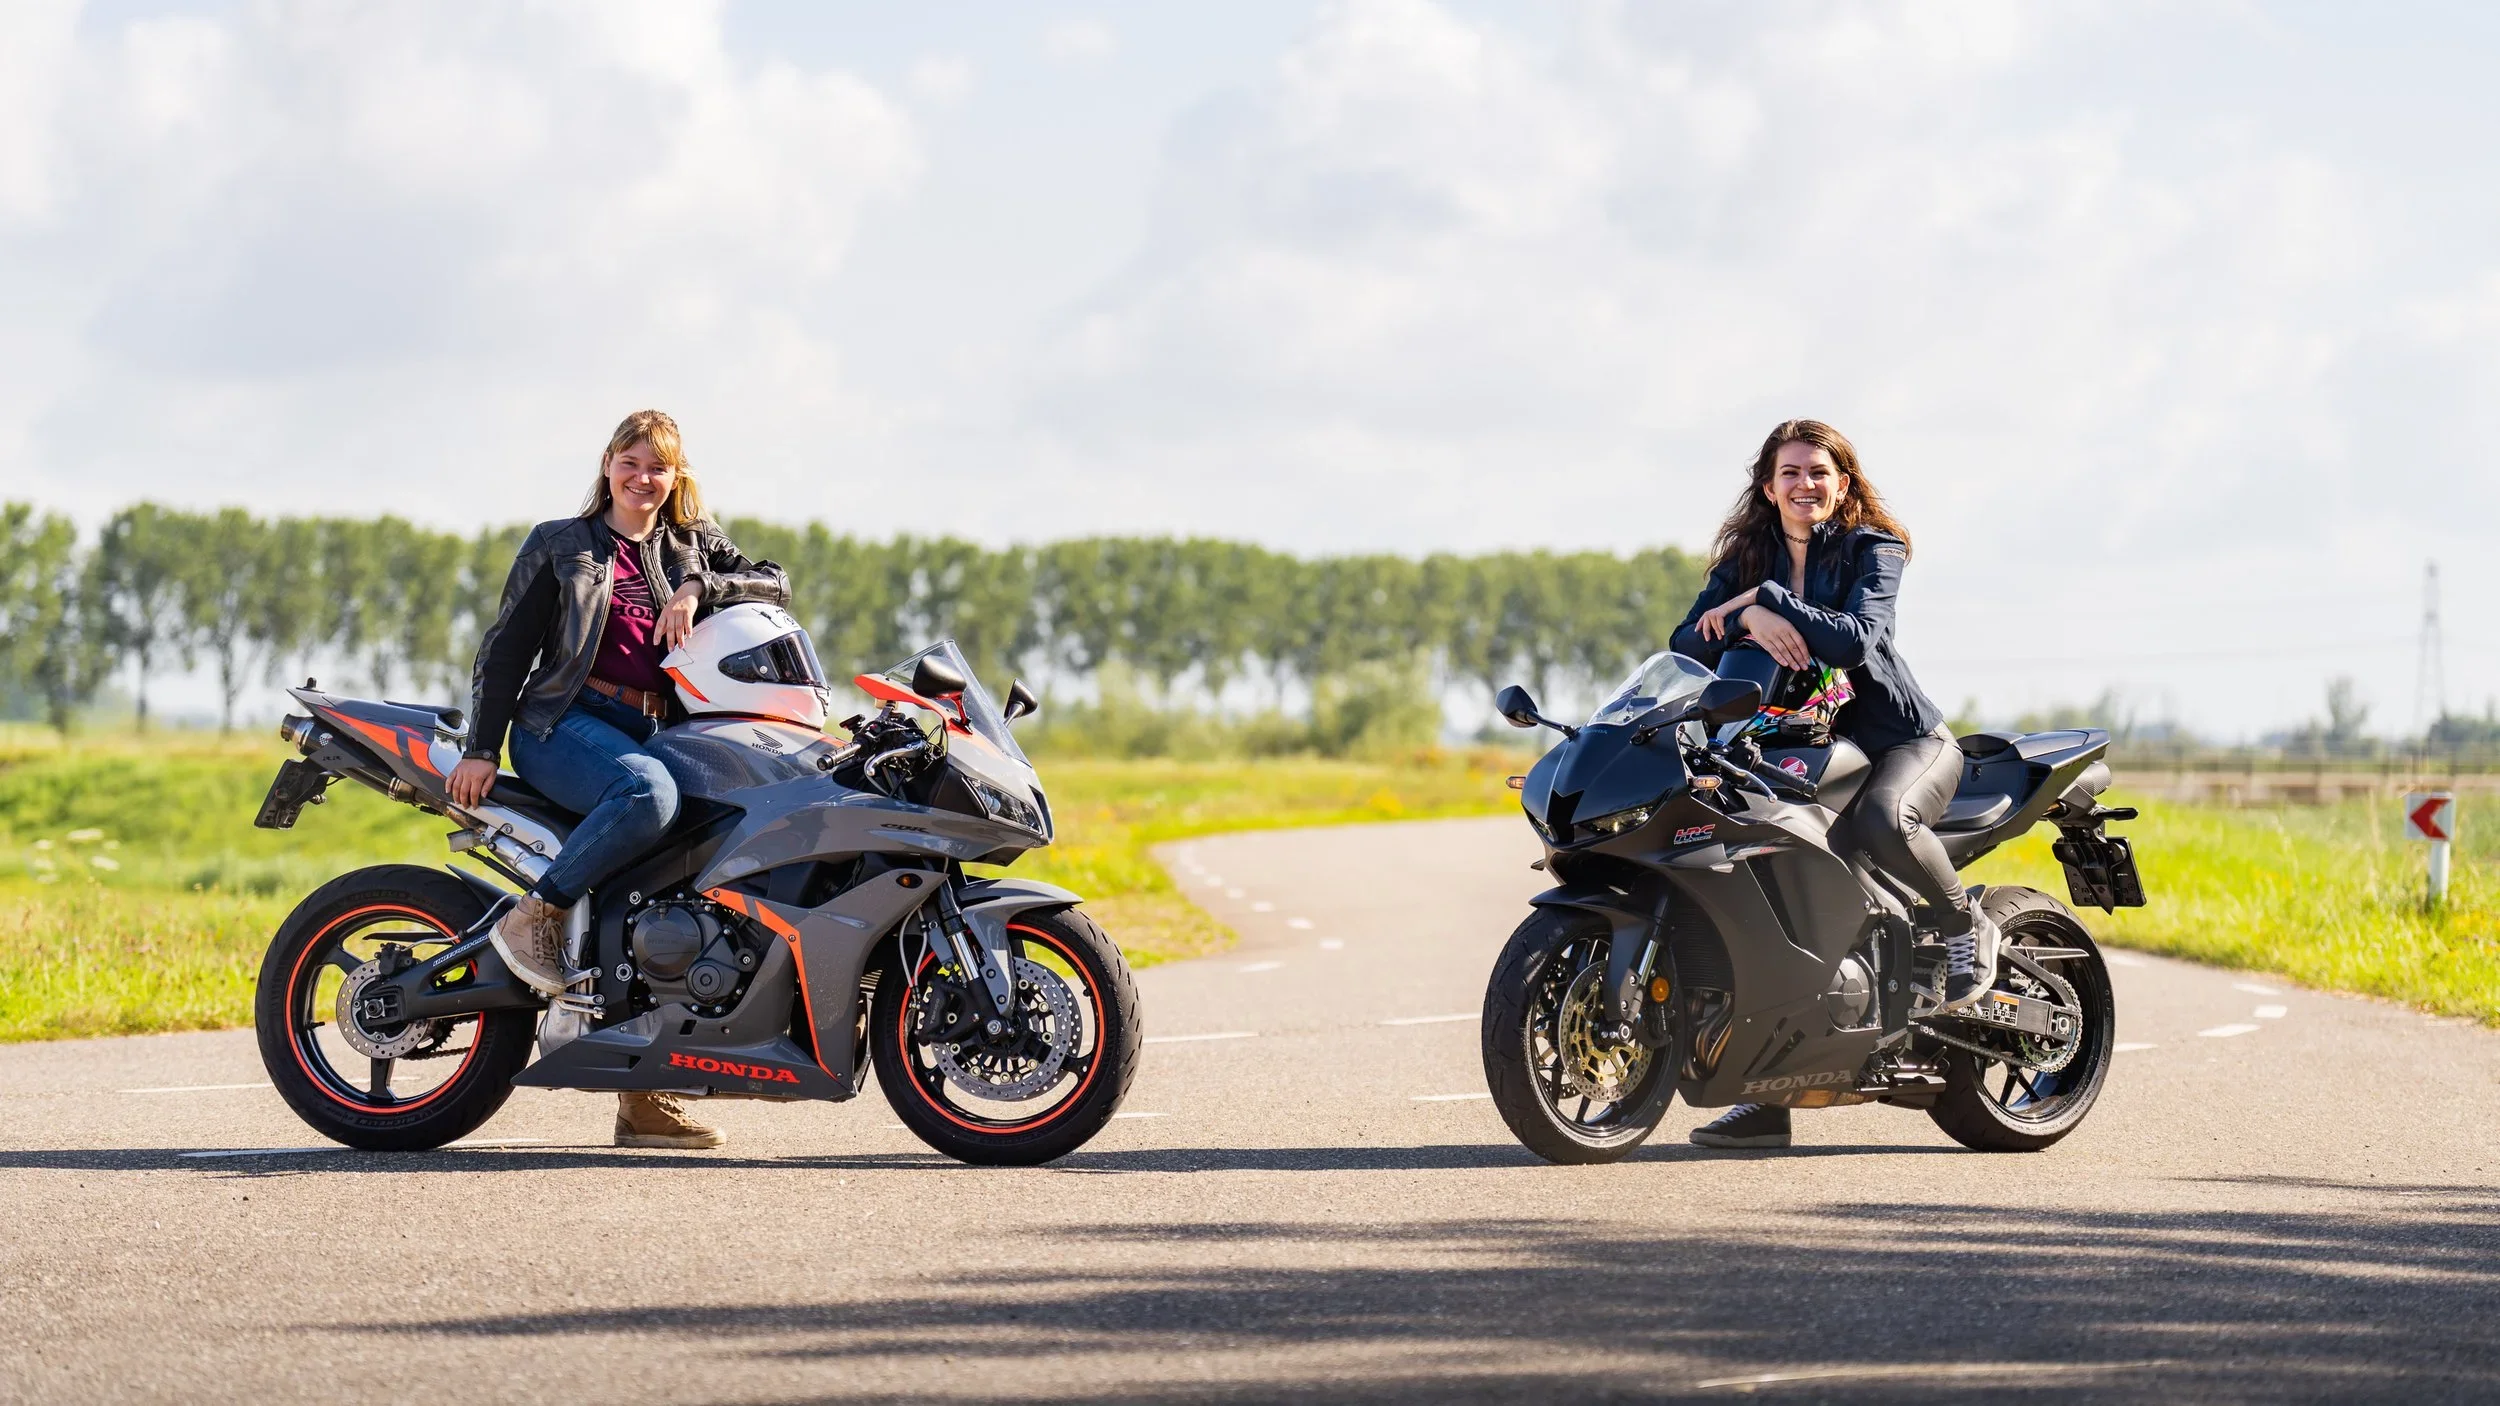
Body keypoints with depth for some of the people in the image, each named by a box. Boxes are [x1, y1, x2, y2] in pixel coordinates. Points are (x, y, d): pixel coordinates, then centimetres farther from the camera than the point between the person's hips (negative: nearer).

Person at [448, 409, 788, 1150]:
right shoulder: (560, 545, 11)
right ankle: (536, 915, -26)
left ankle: (644, 1101, -6)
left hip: (651, 736, 5)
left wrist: (698, 590, -8)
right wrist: (482, 746, -6)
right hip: (565, 723, -4)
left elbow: (775, 583, 10)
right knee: (649, 792, -38)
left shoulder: (691, 549, 21)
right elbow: (506, 646, 5)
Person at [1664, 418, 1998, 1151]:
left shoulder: (1873, 550, -7)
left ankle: (1966, 925, -7)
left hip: (1904, 739, -5)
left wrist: (1761, 598, -25)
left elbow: (1855, 637, -25)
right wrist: (1749, 619, -27)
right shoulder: (1744, 560, 6)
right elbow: (1688, 644, -8)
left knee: (1882, 819, -39)